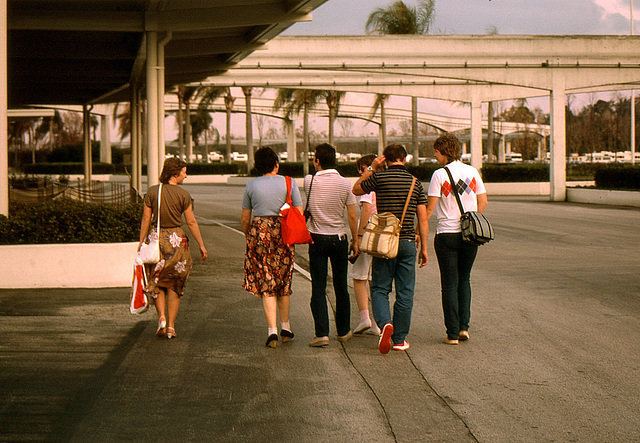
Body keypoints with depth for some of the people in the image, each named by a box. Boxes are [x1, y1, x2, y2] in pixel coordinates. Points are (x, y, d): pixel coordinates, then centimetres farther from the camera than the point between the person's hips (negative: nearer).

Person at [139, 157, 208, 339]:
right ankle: (171, 325, 7)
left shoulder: (152, 192, -1)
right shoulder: (183, 195, -6)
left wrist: (141, 242, 5)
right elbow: (191, 222, -4)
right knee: (174, 285, 9)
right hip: (177, 240, -1)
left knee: (156, 282, 16)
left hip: (156, 238, 1)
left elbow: (146, 219, -1)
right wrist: (201, 245, 3)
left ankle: (161, 317, -3)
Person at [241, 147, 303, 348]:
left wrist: (248, 237, 20)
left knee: (266, 285, 1)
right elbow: (300, 213, 0)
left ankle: (272, 330, -10)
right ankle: (285, 327, 25)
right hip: (284, 234, 1)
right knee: (283, 282, 16)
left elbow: (245, 219, 4)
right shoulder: (288, 183, 0)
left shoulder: (251, 185, 0)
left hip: (259, 233, -1)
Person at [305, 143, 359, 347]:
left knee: (318, 288, -1)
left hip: (317, 239, -1)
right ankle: (343, 331, 22)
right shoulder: (345, 183, -5)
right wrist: (355, 240, 8)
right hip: (339, 239, 2)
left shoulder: (310, 181, -7)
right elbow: (352, 216, -2)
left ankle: (322, 333, -11)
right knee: (341, 287, 13)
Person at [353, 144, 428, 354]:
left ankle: (385, 323, -19)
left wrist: (371, 168, 14)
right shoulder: (415, 183, 3)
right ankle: (400, 339, 11)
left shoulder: (380, 177, -5)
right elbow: (423, 219, 3)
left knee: (379, 289, 7)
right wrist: (423, 248, 9)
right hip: (408, 242, 2)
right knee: (405, 293, 7)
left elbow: (356, 190, 12)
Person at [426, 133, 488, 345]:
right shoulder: (472, 172, 4)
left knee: (449, 284, 3)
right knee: (464, 279, 18)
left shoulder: (440, 175, -10)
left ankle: (452, 333, 3)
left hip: (447, 234, -4)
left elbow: (429, 208, -11)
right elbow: (483, 202, 9)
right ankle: (463, 327, 10)